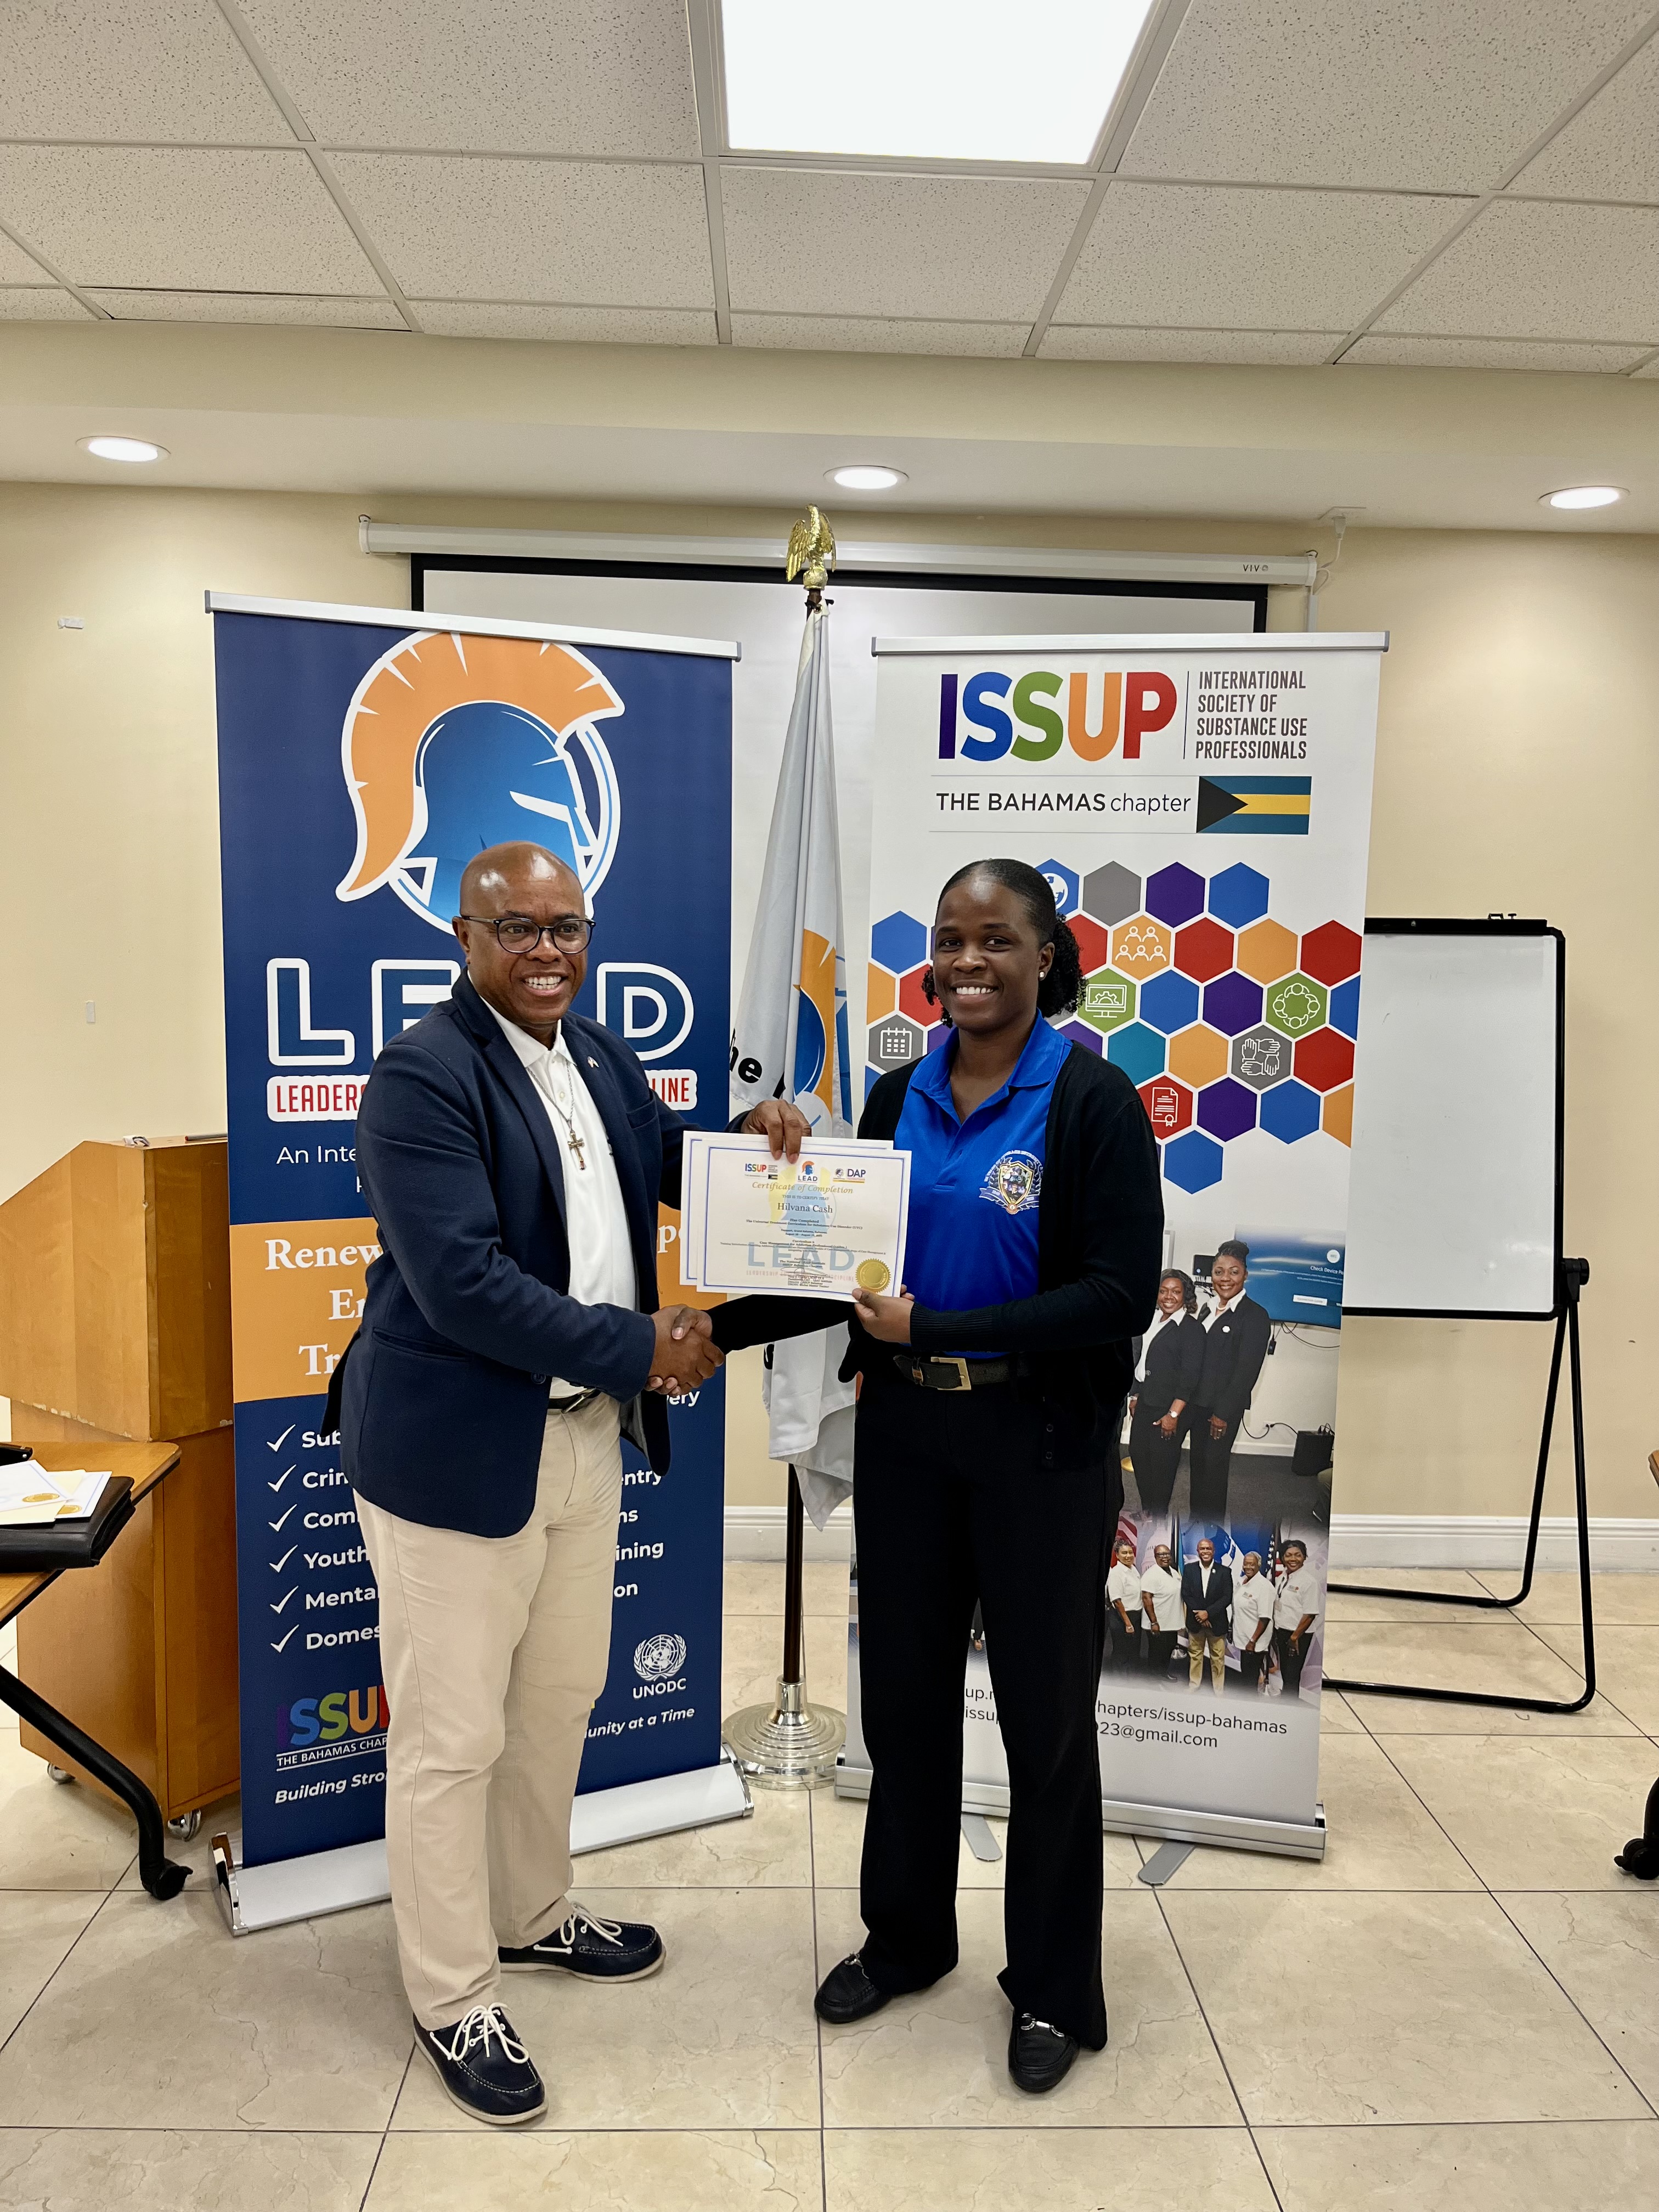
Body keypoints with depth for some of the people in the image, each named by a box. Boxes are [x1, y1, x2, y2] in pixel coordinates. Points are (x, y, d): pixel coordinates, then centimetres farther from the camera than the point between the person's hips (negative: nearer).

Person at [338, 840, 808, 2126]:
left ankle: (532, 1914, 47)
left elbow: (656, 1160, 22)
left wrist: (747, 1140, 0)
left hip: (586, 1433, 8)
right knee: (454, 1736, 8)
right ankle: (453, 2000, 30)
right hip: (457, 1449, -8)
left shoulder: (598, 1054, 7)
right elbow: (462, 1283, -26)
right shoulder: (423, 1076, -18)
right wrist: (643, 1348, -22)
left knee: (562, 1695, 24)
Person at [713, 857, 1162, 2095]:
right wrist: (719, 1328, -3)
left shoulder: (1092, 1100, -12)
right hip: (906, 1434, 5)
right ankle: (906, 1938, 42)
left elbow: (1122, 1296, -18)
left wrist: (936, 1329, -23)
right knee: (903, 1692, 18)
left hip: (1041, 1445, -4)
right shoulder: (901, 1098, 3)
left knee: (1046, 1715, 11)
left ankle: (1055, 1989, 34)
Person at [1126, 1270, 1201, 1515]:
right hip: (1144, 1404, 7)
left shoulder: (1191, 1329, -14)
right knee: (1138, 1454, 13)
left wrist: (1173, 1415, -19)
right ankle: (1146, 1510, 30)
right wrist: (1135, 1396, 14)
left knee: (1162, 1463, 4)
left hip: (1168, 1410, -7)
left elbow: (1189, 1377, -17)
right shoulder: (1152, 1321, 7)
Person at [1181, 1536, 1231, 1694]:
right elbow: (1186, 1594, -2)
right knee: (1195, 1656, 11)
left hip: (1217, 1622, -1)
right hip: (1195, 1621, 1)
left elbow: (1227, 1597, -8)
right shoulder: (1189, 1569, 0)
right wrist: (1199, 1614, -12)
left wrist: (1208, 1613, -15)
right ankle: (1194, 1687, 24)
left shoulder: (1224, 1572, -4)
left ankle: (1219, 1693, 13)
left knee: (1218, 1658, 4)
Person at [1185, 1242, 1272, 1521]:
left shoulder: (1255, 1315, -12)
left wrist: (1224, 1413, -18)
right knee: (1198, 1464, 13)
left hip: (1224, 1408, -7)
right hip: (1198, 1403, 7)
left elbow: (1248, 1370, -16)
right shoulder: (1209, 1310, 12)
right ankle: (1197, 1521, 25)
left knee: (1214, 1467, 0)